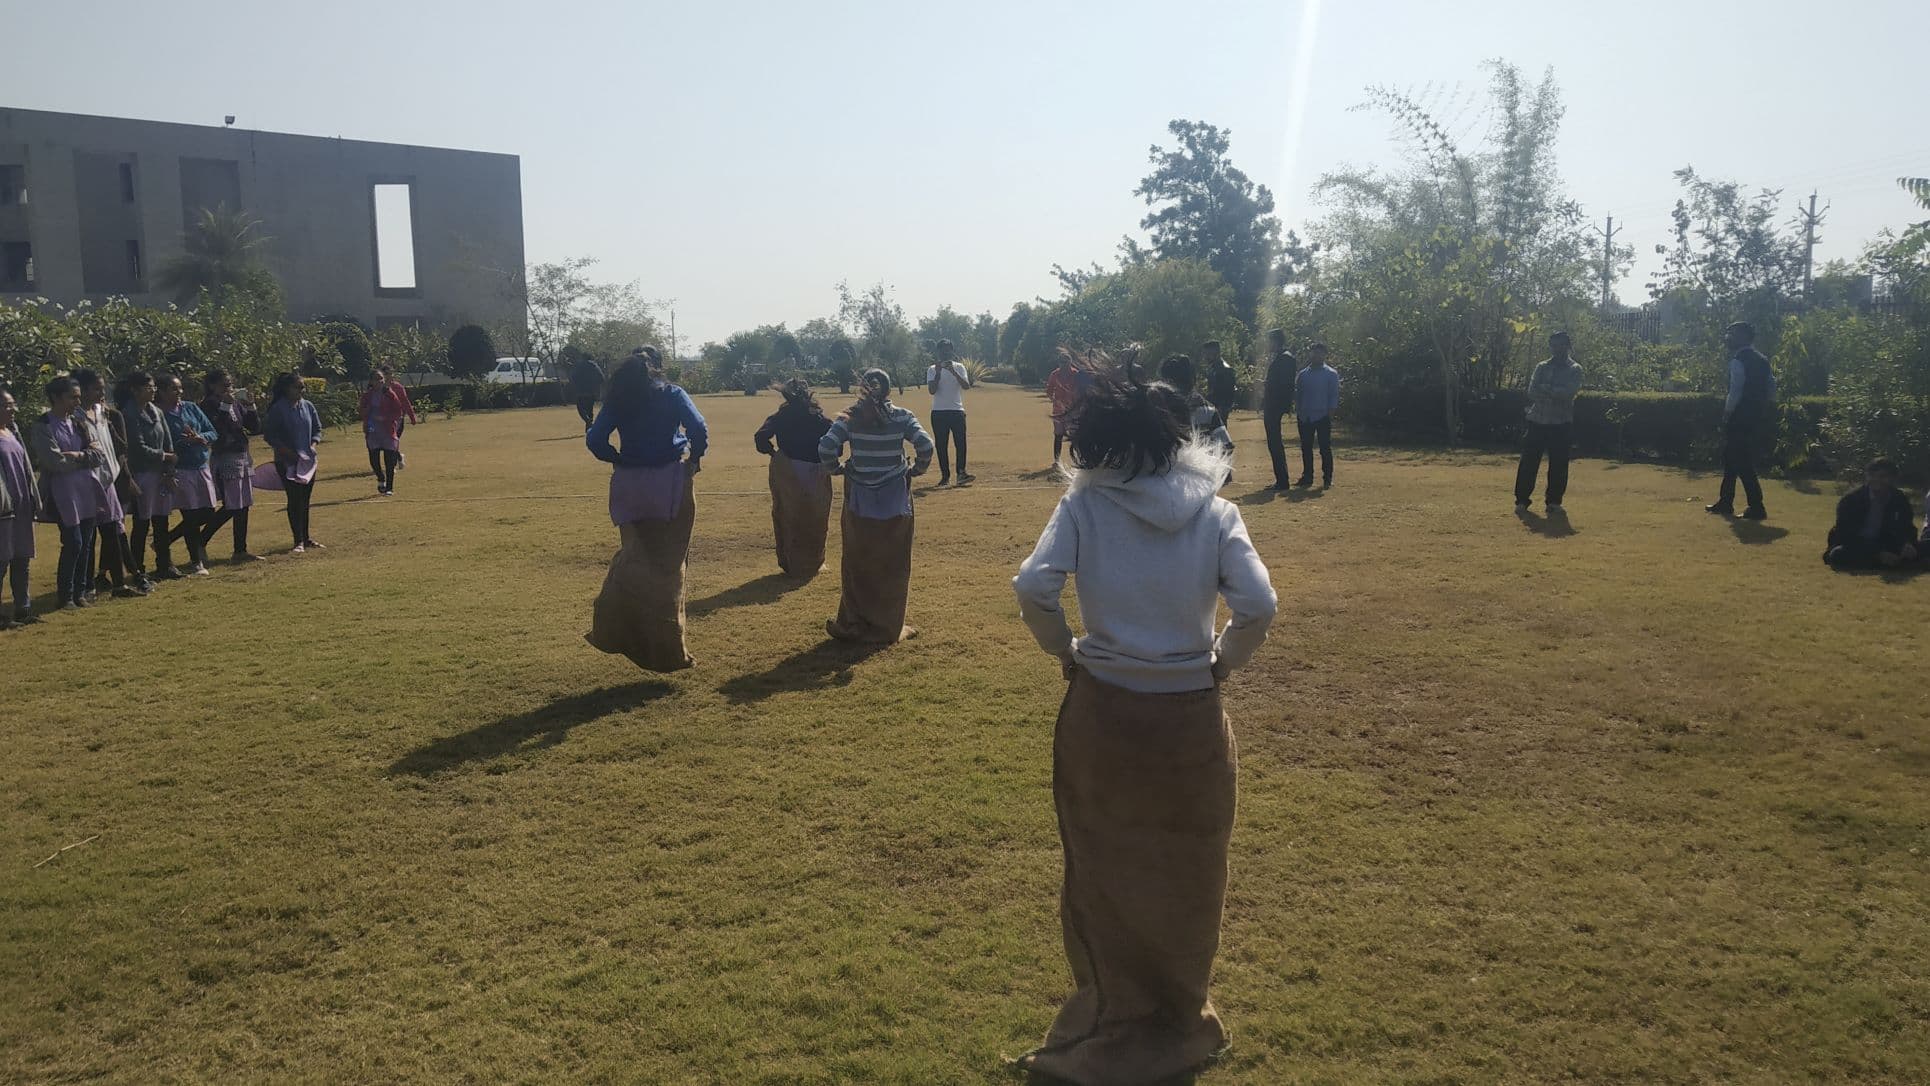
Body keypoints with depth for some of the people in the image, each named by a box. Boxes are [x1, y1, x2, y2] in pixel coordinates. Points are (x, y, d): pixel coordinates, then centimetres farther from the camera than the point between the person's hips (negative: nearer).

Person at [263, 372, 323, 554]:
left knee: (305, 500, 11)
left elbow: (317, 428, 15)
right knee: (294, 500, -6)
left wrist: (313, 445, -3)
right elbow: (269, 435, -9)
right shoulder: (278, 409, -10)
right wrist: (287, 451, -17)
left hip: (307, 460, 5)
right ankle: (299, 541, -2)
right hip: (287, 462, -5)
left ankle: (306, 538, 20)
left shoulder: (308, 406, 5)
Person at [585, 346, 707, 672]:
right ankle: (668, 651, 5)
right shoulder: (672, 394, 0)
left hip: (630, 486, 3)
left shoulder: (617, 400, 7)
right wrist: (695, 458, 2)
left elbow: (595, 439, -2)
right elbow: (698, 428, -14)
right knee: (669, 565, 3)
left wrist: (619, 460, 11)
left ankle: (610, 630, 0)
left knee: (634, 557, 14)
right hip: (670, 484, -3)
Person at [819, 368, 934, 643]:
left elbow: (826, 448, -15)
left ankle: (853, 624, 19)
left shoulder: (850, 417, -4)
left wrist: (836, 468, 4)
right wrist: (916, 470, 2)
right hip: (895, 503, 0)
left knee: (857, 565, 13)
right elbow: (925, 445, -16)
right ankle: (889, 628, 16)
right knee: (892, 566, 10)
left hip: (859, 502, 1)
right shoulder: (901, 417, -5)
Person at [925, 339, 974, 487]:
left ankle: (961, 472, -12)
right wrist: (938, 372, -18)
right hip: (938, 412, 0)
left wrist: (953, 371, -21)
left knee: (961, 442, -12)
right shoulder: (932, 369, 4)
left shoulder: (959, 367, 6)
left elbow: (966, 386, -10)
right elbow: (932, 390, -8)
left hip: (957, 410, 0)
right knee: (941, 445, 1)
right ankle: (945, 476, 5)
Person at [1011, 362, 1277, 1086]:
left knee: (1102, 872, 18)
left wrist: (1066, 652, -4)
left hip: (1100, 715, 0)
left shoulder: (1085, 505, -9)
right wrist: (1222, 663, 1)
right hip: (1190, 720, 1)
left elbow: (1033, 590, -20)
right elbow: (1258, 607, -16)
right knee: (1184, 877, 19)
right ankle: (1180, 1022, 36)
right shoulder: (1214, 513, -6)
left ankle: (1111, 1014, 34)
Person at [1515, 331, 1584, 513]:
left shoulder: (1574, 369, 2)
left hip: (1561, 423, -2)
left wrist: (1544, 389, -13)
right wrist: (1555, 393, -16)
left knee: (1558, 464, 1)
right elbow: (1532, 392, -4)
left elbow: (1568, 393, -15)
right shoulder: (1541, 367, 9)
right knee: (1528, 461, -1)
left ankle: (1554, 501, 12)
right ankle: (1522, 499, 7)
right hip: (1537, 420, 2)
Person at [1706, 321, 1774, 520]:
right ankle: (1725, 502, 26)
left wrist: (1727, 414, -11)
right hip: (1756, 418, 9)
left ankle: (1756, 507, -4)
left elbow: (1735, 392, -20)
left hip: (1740, 419, -9)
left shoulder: (1738, 361, -14)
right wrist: (1765, 407, 19)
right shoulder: (1761, 359, 12)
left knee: (1741, 462, -4)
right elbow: (1772, 385, 13)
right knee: (1732, 459, 19)